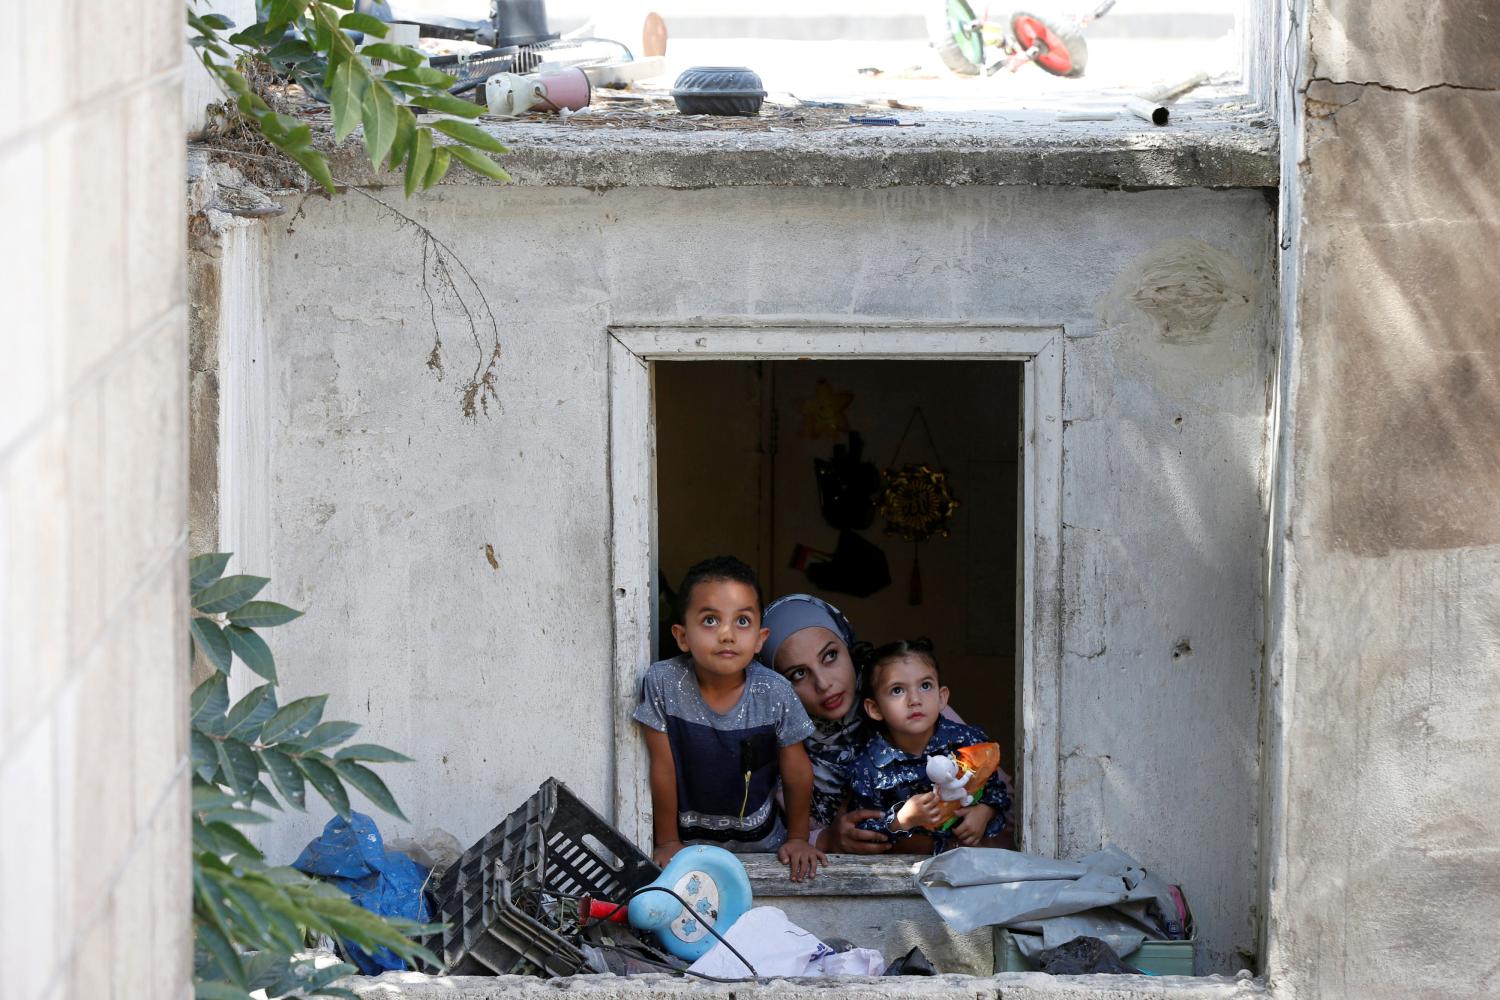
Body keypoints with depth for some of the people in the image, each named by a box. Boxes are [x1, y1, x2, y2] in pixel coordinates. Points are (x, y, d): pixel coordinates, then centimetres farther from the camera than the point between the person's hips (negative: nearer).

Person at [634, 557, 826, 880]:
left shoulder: (775, 693, -16)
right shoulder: (662, 683, -18)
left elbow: (797, 772, -1)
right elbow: (663, 769, -9)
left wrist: (798, 838, 6)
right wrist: (668, 841, -2)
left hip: (760, 839, 1)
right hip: (690, 838, -1)